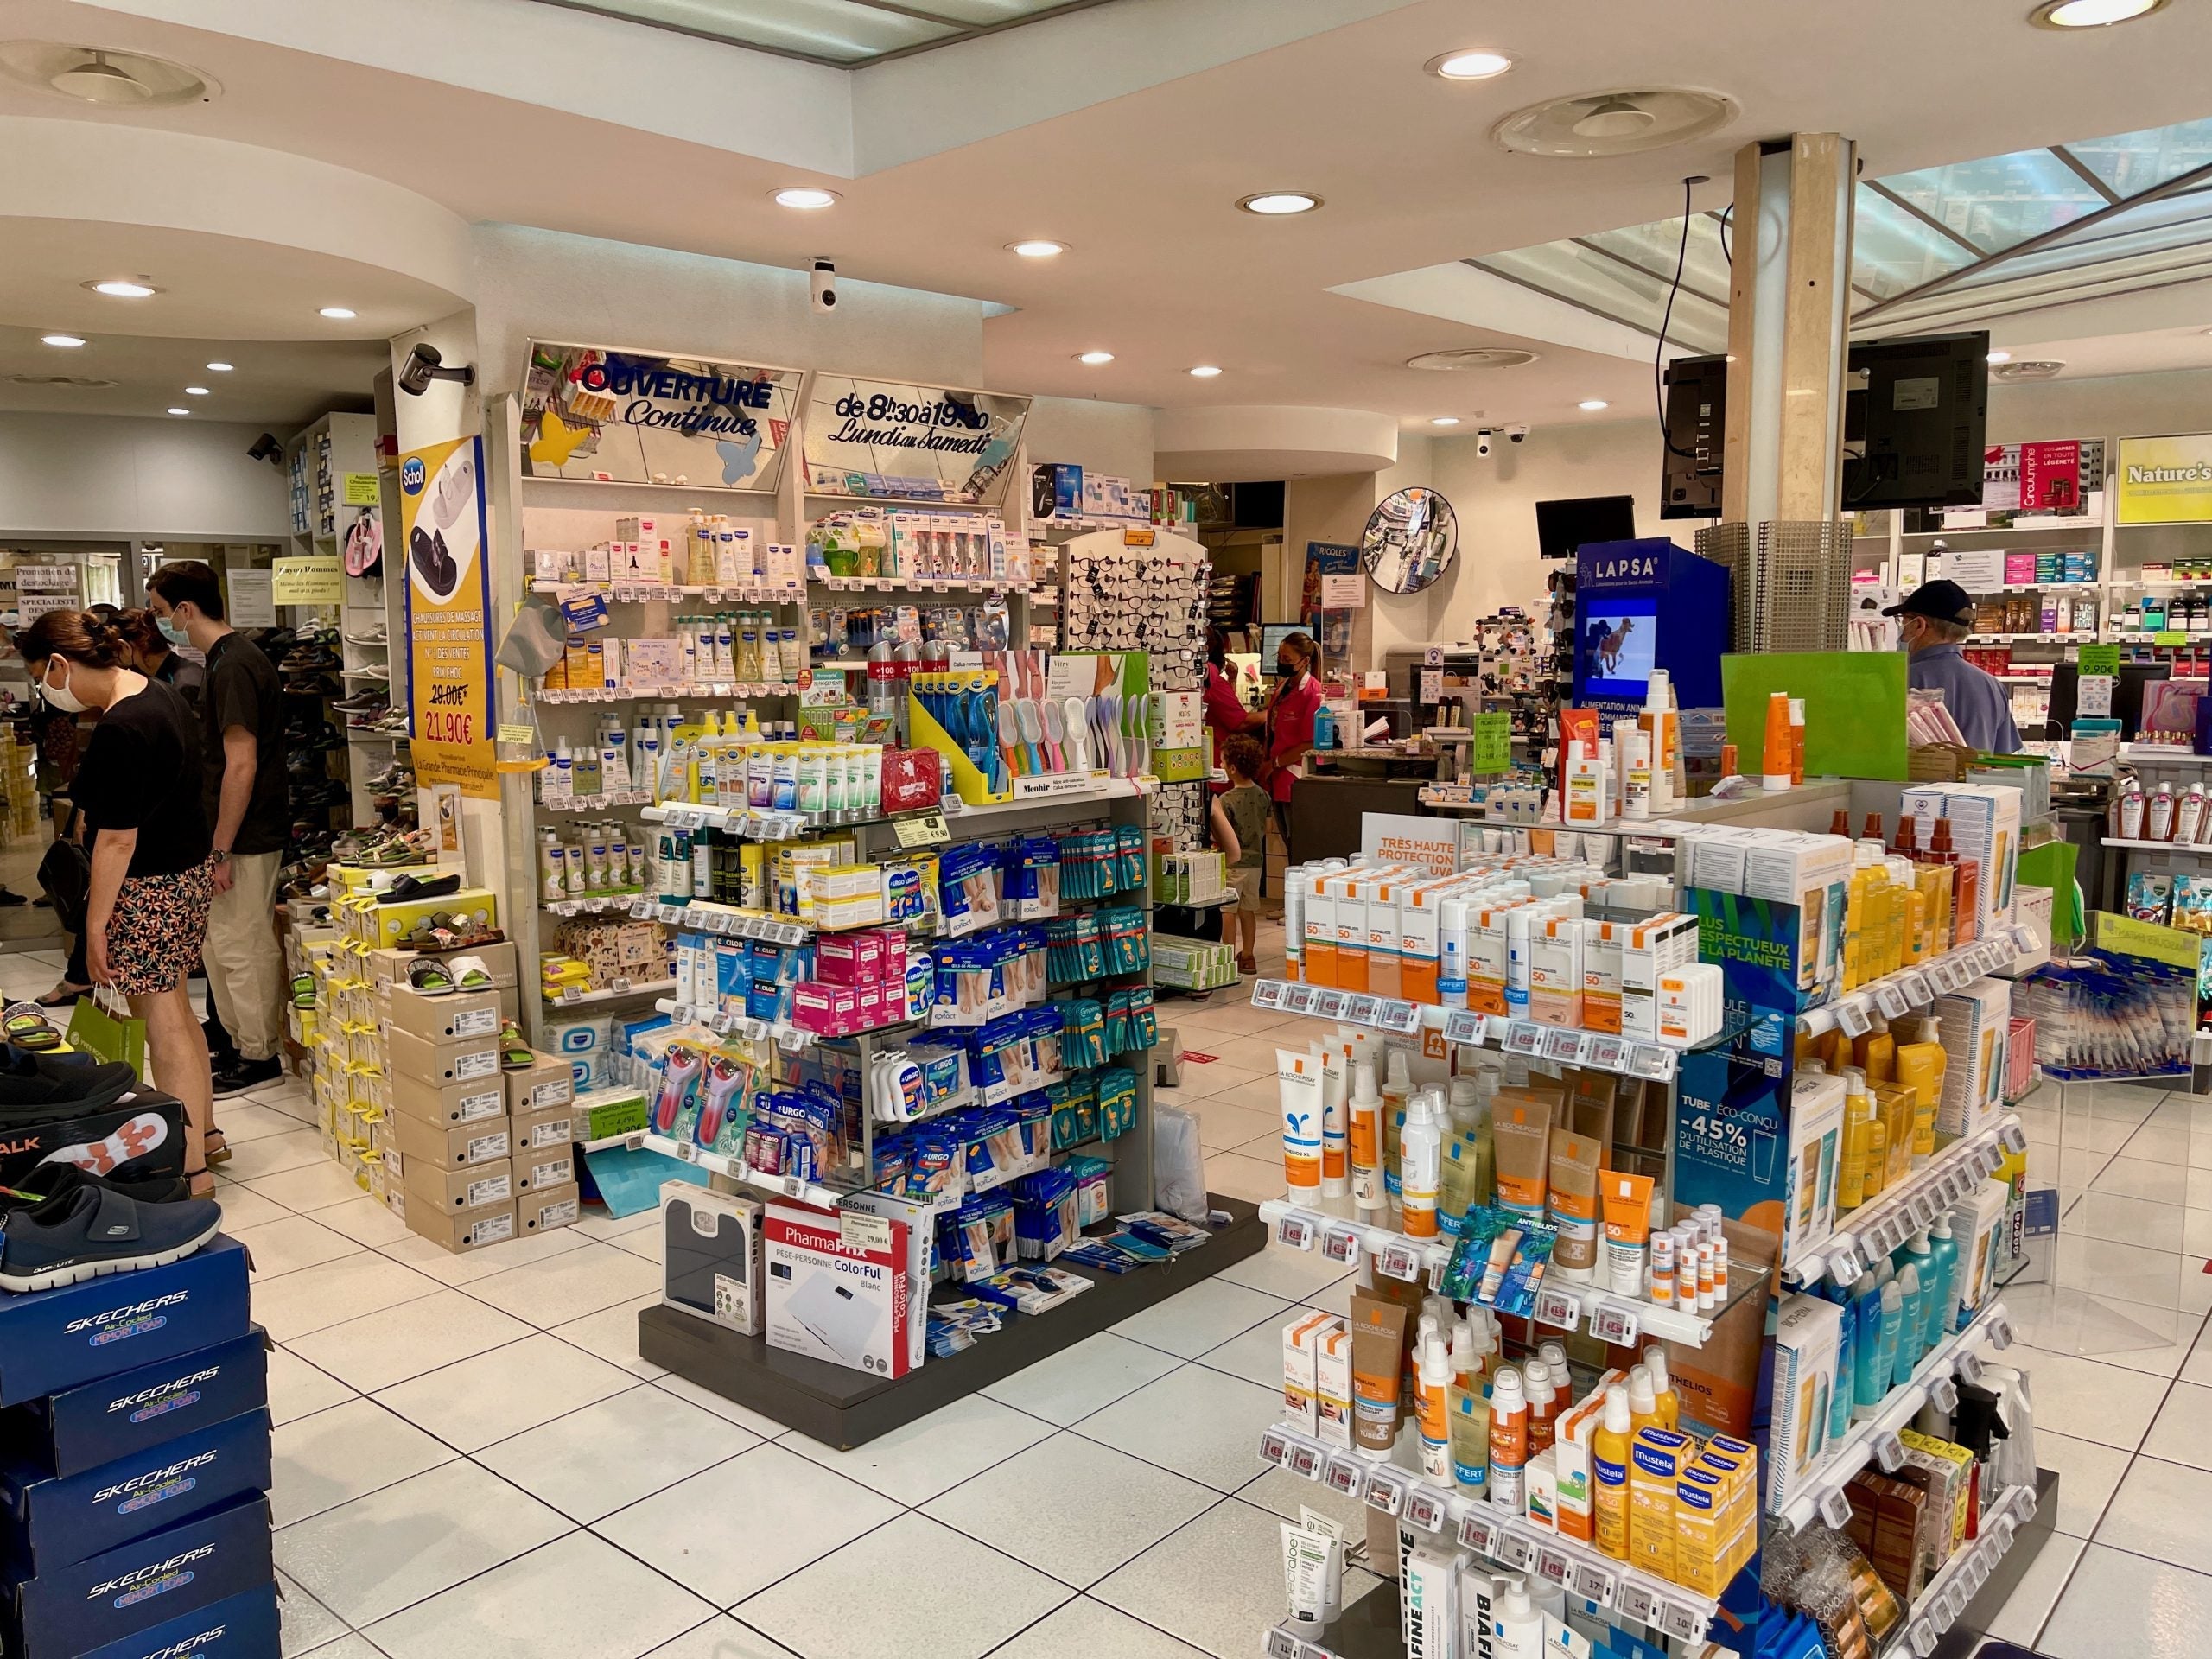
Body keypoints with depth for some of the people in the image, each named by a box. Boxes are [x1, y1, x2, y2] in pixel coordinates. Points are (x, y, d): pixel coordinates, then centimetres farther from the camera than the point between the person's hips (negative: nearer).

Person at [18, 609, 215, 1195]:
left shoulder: (118, 731, -23)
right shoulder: (160, 694, 7)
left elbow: (117, 840, -22)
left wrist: (95, 924, -15)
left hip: (149, 885, -10)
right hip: (191, 867, 10)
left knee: (165, 1026, -2)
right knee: (176, 1009, 20)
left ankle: (193, 1173, 4)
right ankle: (204, 1135, 32)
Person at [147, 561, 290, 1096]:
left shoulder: (233, 666, -17)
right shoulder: (232, 658, 14)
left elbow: (240, 766, -21)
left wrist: (221, 850, -19)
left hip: (245, 838, -10)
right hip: (246, 834, 10)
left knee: (240, 949, -1)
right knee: (223, 946, 15)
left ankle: (260, 1057, 9)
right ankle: (247, 1044, 24)